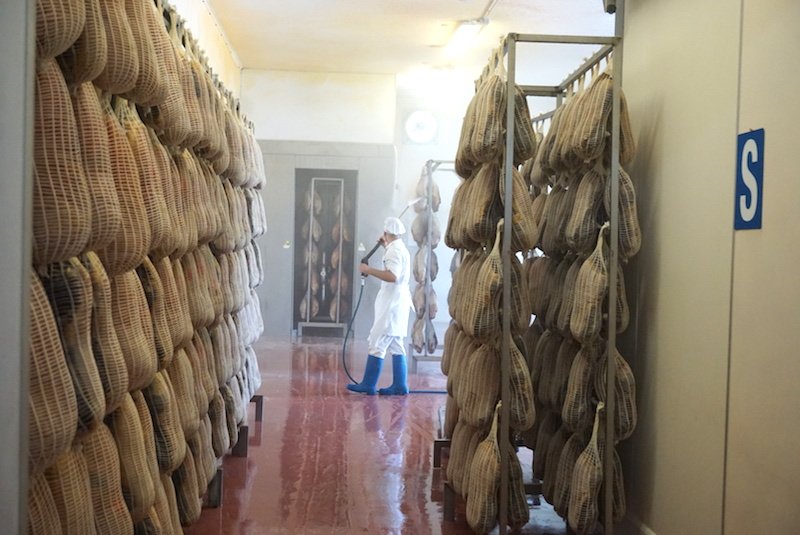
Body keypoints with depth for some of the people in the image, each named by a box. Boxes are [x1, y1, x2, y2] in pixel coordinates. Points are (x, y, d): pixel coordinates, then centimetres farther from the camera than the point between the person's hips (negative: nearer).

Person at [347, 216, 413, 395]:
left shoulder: (394, 250, -14)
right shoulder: (400, 248, 18)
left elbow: (392, 276, -28)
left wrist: (369, 270, -22)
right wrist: (386, 246, 35)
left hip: (392, 304, -10)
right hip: (397, 303, 10)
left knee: (377, 343, -8)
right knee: (396, 345, 11)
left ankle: (368, 385, -6)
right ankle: (399, 385, 12)